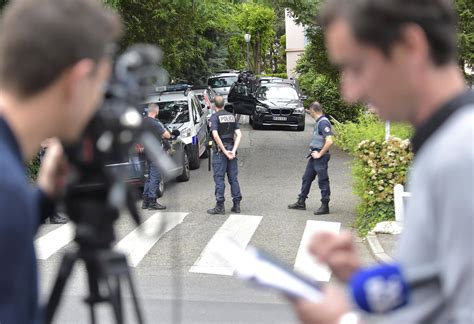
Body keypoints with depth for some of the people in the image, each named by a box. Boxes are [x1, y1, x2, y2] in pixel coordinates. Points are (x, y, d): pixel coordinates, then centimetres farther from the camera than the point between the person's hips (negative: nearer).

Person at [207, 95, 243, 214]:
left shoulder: (215, 117, -7)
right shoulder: (231, 116, 10)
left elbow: (216, 135, -20)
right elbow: (239, 134, 2)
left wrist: (224, 151, -16)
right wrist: (233, 150, -6)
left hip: (220, 150, -5)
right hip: (231, 148, 5)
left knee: (219, 178, -1)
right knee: (233, 178, 10)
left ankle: (220, 206, -1)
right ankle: (236, 205, 13)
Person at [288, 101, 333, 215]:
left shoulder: (323, 122, -18)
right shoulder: (319, 121, 11)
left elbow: (329, 141, -27)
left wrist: (320, 154, -18)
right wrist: (313, 152, 14)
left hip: (320, 157, -10)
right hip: (314, 156, 10)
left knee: (323, 181, -1)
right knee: (306, 178, 14)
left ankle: (325, 206, 8)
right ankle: (301, 202, 23)